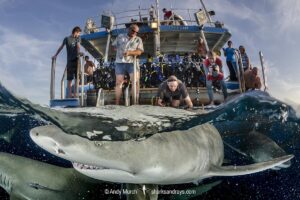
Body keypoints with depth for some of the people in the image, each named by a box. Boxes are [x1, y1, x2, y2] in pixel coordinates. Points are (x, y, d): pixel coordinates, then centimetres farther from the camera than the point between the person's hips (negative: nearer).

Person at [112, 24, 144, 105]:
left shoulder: (138, 39, 9)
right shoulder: (120, 36, 15)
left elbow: (139, 51, -4)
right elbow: (114, 46, 18)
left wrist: (130, 53, -18)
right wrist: (119, 51, 3)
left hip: (132, 63, -1)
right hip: (120, 62, 1)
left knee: (135, 81, -11)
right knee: (118, 82, 2)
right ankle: (117, 103, 7)